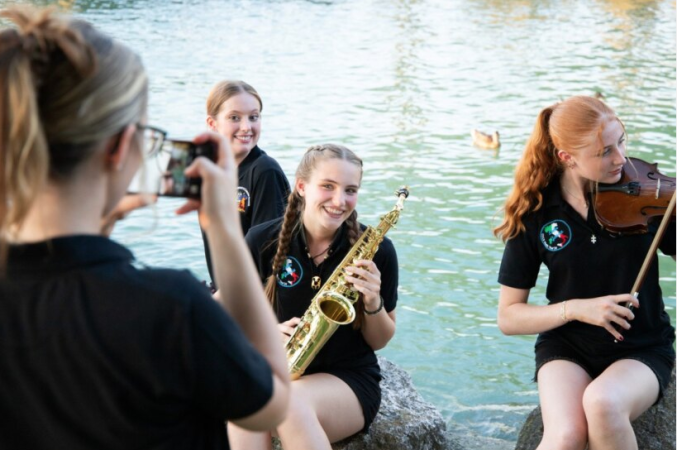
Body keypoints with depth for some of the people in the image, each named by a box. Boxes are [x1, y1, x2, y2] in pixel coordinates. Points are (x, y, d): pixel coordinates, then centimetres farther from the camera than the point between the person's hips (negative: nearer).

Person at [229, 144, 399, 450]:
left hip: (348, 379, -1)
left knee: (288, 403, -36)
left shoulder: (376, 250, -6)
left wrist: (373, 303, -17)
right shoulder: (263, 241, -4)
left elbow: (379, 342, 4)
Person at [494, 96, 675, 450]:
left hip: (641, 348, 0)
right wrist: (575, 308, -18)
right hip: (567, 346, 0)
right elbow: (508, 318, -3)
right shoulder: (535, 213, -7)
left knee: (602, 404, -35)